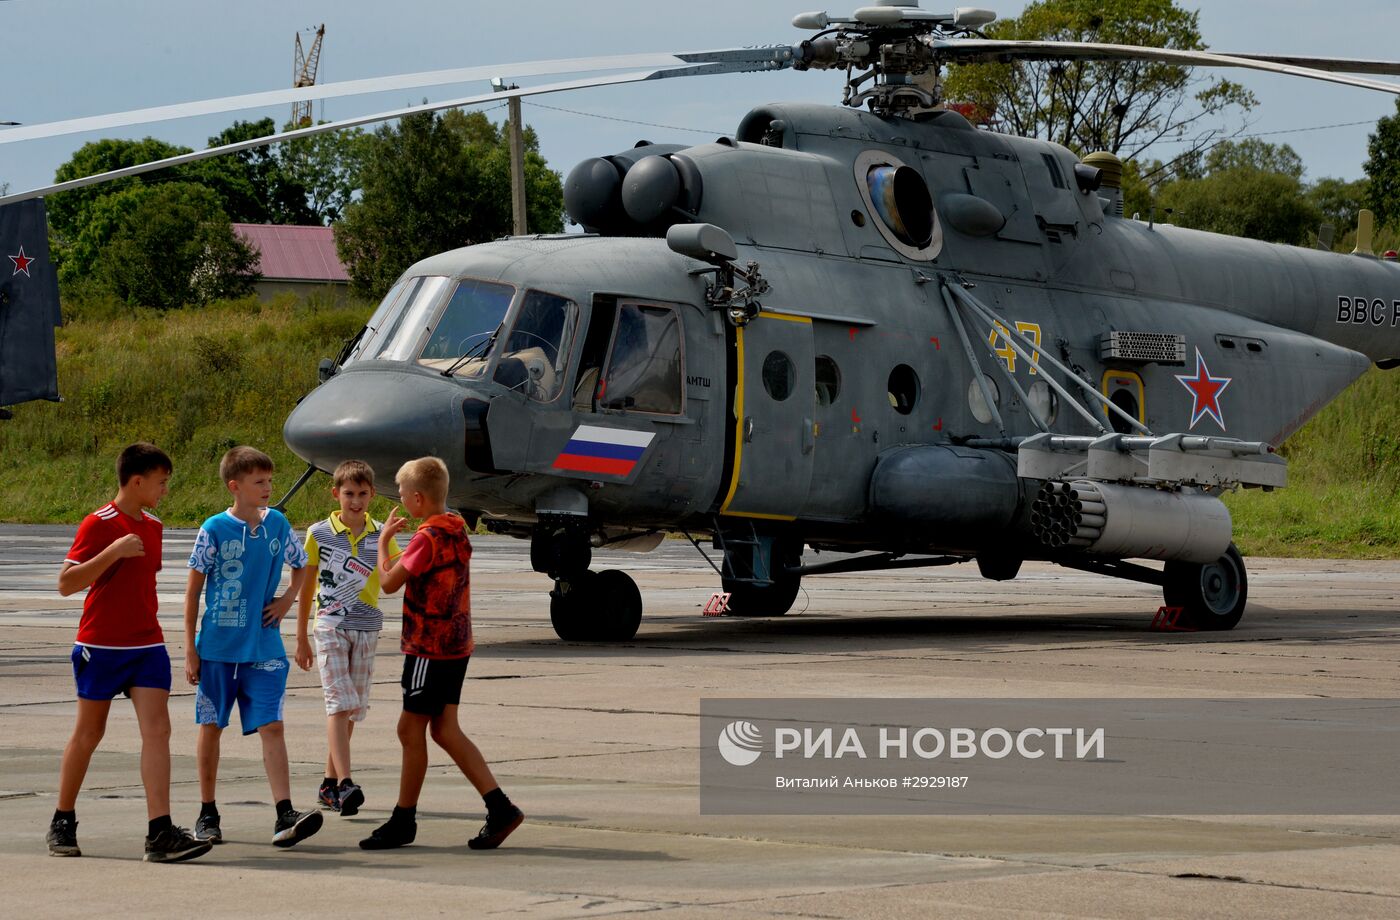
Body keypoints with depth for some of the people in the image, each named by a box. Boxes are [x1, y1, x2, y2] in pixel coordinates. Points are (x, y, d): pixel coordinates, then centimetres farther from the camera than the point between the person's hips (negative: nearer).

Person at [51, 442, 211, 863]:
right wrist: (113, 552, -26)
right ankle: (62, 823, 24)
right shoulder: (98, 524, -11)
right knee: (89, 733, 7)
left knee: (157, 730, -9)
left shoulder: (152, 526, 11)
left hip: (147, 645, 5)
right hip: (100, 646, -5)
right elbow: (66, 584, -17)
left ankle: (160, 832, -16)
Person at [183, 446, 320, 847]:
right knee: (211, 727, 7)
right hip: (217, 646, -2)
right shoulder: (215, 529, -6)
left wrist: (286, 601, 4)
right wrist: (190, 648, -3)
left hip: (264, 648, 2)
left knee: (272, 726, -8)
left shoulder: (277, 525, 3)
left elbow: (302, 567, 22)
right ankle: (207, 815, 19)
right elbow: (193, 589, -2)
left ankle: (285, 817, -14)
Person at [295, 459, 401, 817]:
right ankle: (344, 784, -22)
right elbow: (306, 587, 7)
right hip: (331, 627, -3)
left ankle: (330, 783, 18)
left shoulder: (381, 534, 5)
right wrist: (301, 639, 8)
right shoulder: (319, 533, 0)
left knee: (354, 707, 8)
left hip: (367, 629, 3)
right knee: (340, 702, -14)